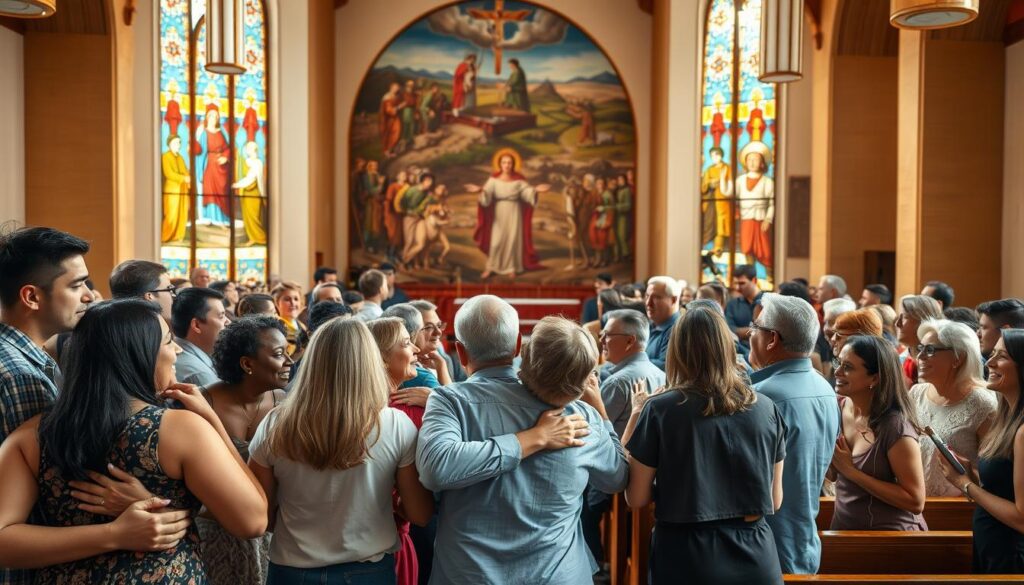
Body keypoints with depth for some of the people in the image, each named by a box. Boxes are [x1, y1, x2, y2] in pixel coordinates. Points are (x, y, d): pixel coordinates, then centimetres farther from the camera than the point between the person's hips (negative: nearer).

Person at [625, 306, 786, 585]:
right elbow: (775, 500, 5)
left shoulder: (659, 410, -13)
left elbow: (636, 498, -4)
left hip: (686, 558, -2)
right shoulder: (766, 408, -5)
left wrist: (637, 413, 1)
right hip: (755, 555, 3)